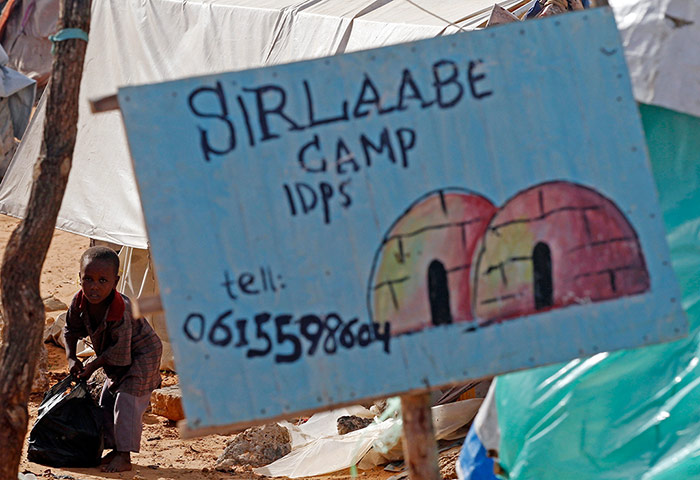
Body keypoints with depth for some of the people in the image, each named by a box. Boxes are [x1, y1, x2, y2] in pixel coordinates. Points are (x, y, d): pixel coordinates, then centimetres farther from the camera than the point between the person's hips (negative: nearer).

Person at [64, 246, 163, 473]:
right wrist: (71, 358, -7)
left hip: (142, 354, -8)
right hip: (118, 360, 8)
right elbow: (71, 330, 4)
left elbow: (119, 352, -29)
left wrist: (93, 366, -20)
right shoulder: (79, 302, -16)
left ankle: (124, 456, -11)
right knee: (107, 400, 9)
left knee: (127, 400, -15)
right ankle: (115, 450, 20)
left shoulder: (122, 310, -37)